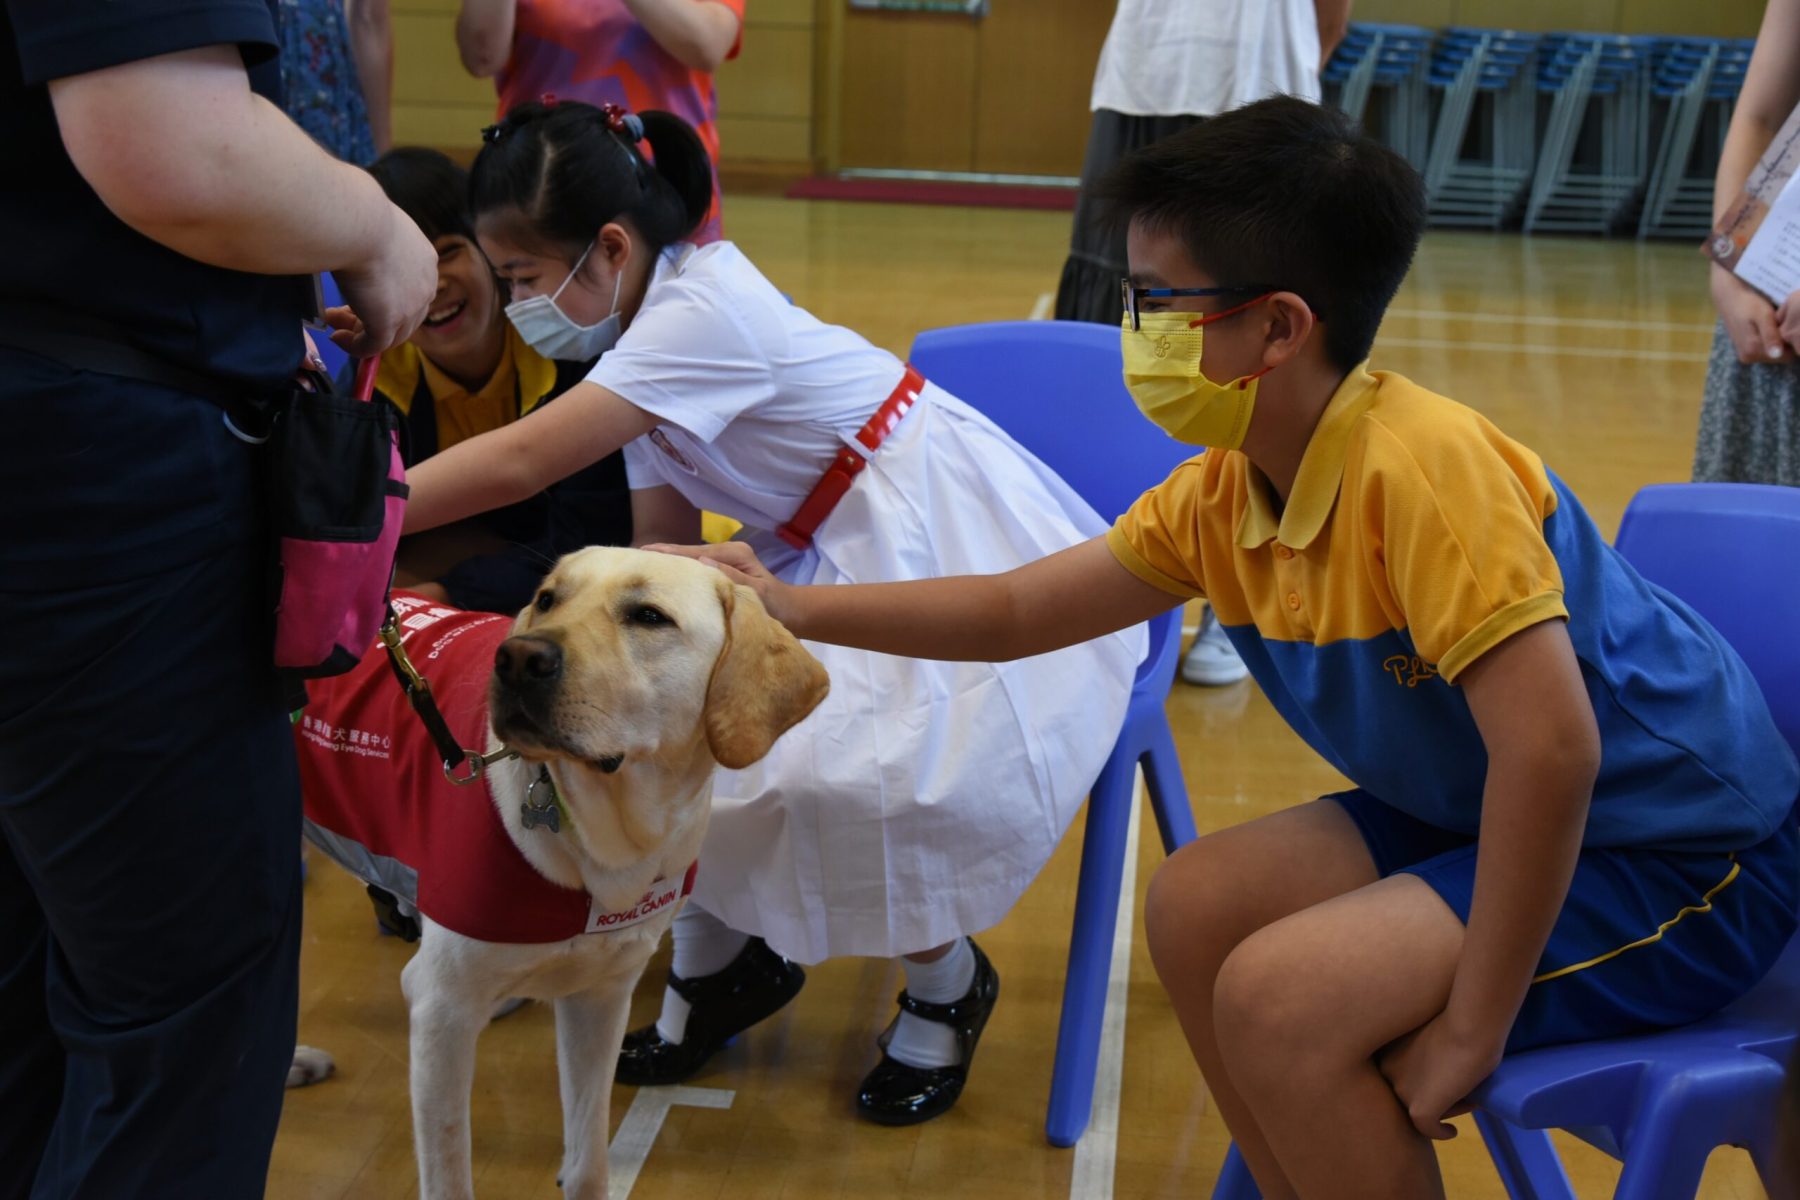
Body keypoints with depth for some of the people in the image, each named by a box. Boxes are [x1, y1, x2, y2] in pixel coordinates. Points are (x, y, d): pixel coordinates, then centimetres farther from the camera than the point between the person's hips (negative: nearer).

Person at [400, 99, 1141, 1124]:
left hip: (971, 562, -9)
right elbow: (664, 547, 4)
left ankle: (946, 982, 2)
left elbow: (516, 465, -33)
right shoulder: (648, 331, 4)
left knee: (847, 774, -28)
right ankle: (717, 959, 11)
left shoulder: (703, 313, -25)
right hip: (844, 563, 9)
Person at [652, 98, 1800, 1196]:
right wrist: (792, 607, 3)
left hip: (1684, 860, -9)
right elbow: (1016, 611, 10)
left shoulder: (1421, 468, -28)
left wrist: (1470, 1029, -25)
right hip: (1488, 819, 9)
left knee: (1282, 997, -22)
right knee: (1196, 906, 7)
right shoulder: (1223, 496, -1)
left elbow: (1550, 745, -32)